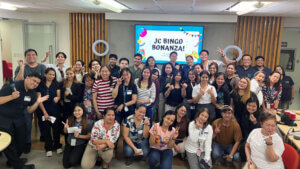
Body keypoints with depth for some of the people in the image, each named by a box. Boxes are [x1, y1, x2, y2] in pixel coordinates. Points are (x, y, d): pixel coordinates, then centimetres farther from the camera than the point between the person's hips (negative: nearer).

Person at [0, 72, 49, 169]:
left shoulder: (32, 94, -2)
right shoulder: (11, 86, -20)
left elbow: (29, 110, 2)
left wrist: (37, 102, -14)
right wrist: (12, 97, -37)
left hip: (19, 119, 6)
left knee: (21, 141, 10)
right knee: (8, 144, -2)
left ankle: (13, 160, 37)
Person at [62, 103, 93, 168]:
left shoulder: (88, 123, -17)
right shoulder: (69, 120, -8)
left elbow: (89, 136, -10)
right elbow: (65, 132, 6)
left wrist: (79, 136, -24)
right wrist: (65, 128, -16)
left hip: (80, 145, -4)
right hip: (69, 143, 4)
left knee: (72, 162, -18)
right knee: (66, 165, 4)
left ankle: (82, 157, 13)